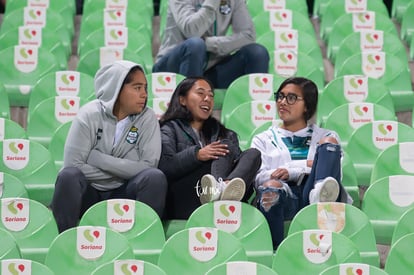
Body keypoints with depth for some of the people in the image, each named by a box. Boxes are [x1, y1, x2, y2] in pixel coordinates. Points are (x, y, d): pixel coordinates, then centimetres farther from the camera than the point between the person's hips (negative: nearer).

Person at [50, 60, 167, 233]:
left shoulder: (147, 118, -3)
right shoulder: (89, 115, -9)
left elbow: (148, 167, -14)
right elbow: (72, 165, -17)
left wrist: (99, 159, -16)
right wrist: (122, 172, -14)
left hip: (124, 193, 1)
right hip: (89, 192, -1)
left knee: (156, 178, -27)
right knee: (68, 175, -32)